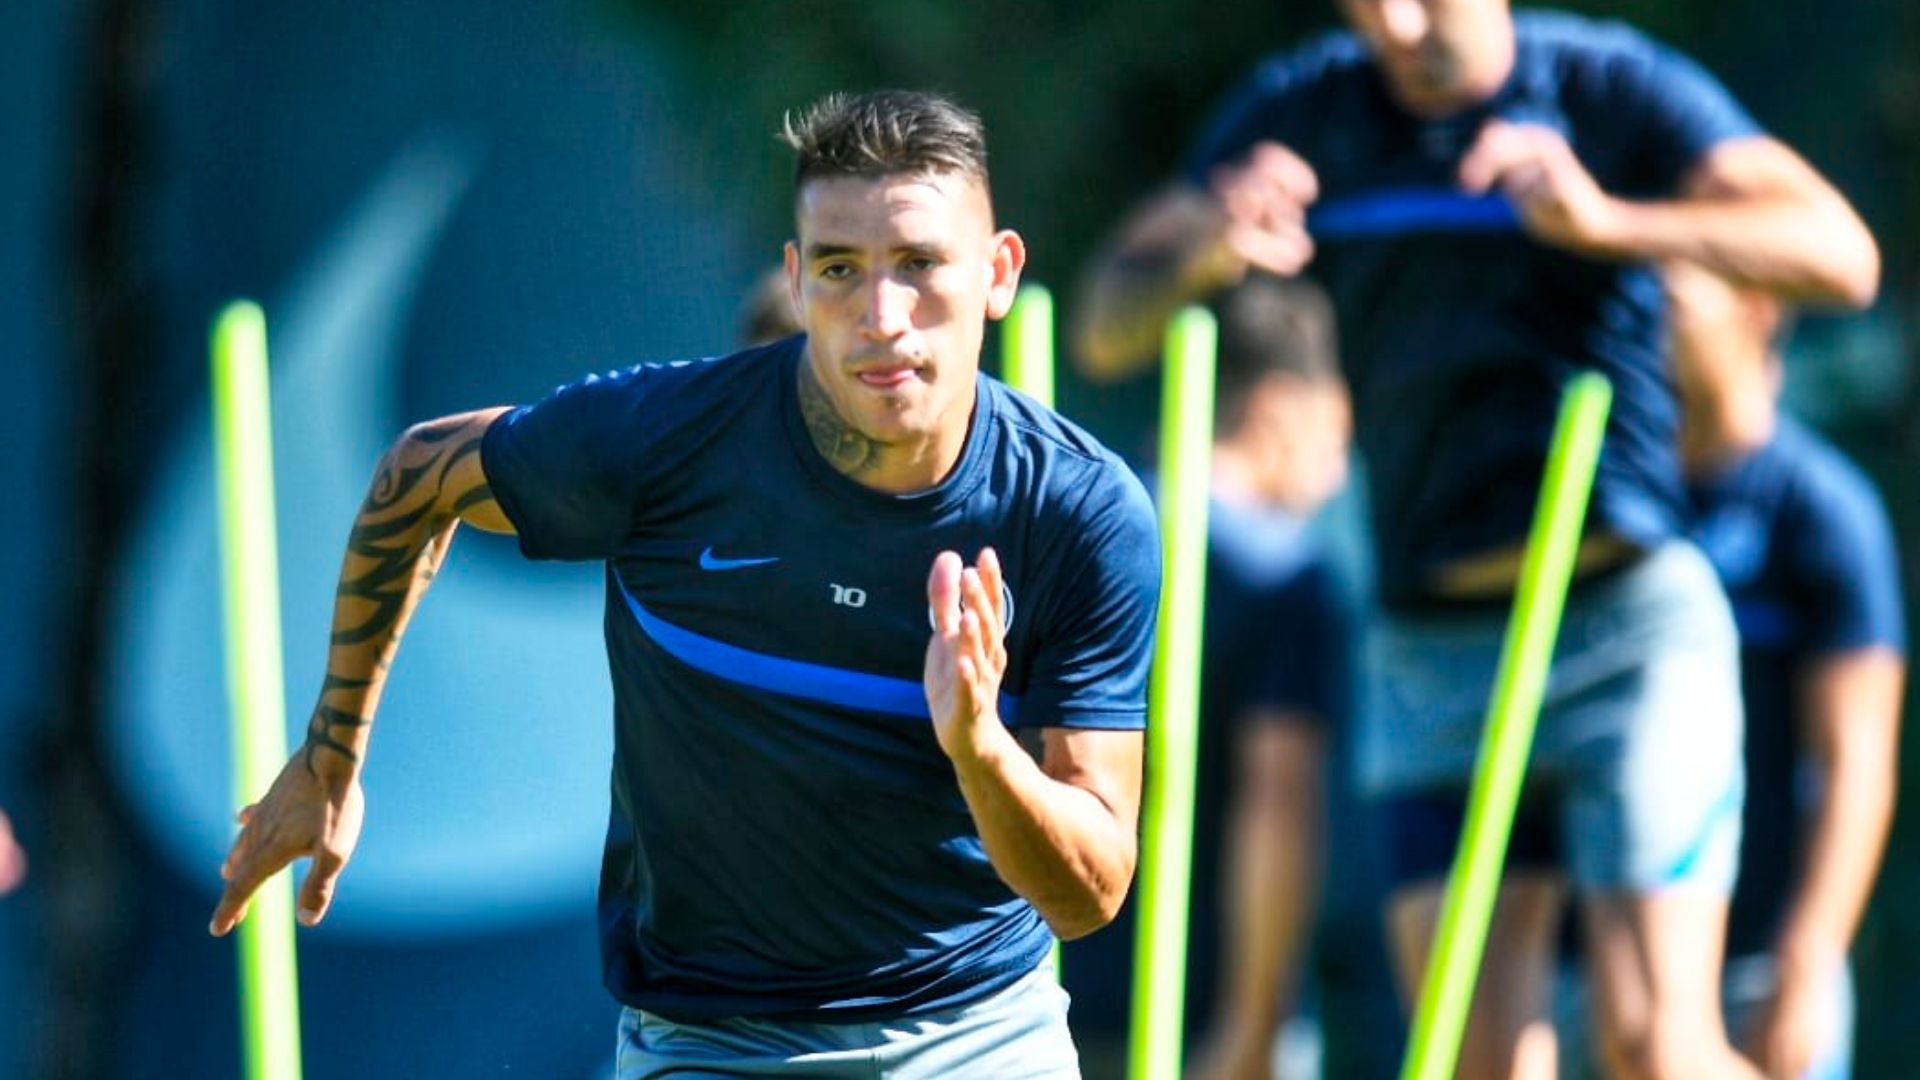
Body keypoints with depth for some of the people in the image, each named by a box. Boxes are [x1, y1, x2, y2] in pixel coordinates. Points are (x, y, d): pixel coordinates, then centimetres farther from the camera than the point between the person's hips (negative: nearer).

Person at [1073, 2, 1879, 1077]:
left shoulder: (1618, 90, -6)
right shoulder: (1300, 112, 4)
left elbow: (1839, 253, -19)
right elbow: (1106, 328, 3)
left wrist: (1604, 221, -33)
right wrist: (1204, 253, -21)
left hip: (1627, 630, -4)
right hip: (1429, 654, 4)